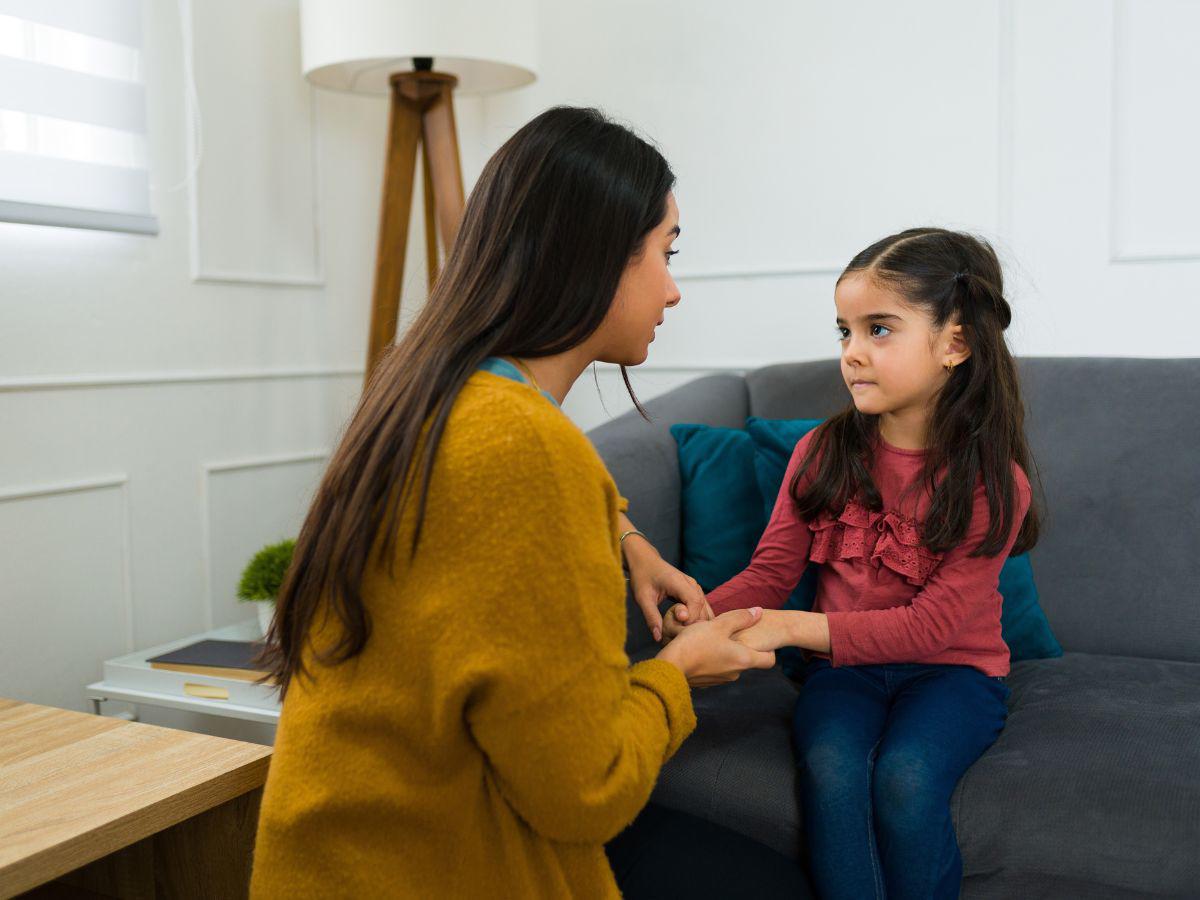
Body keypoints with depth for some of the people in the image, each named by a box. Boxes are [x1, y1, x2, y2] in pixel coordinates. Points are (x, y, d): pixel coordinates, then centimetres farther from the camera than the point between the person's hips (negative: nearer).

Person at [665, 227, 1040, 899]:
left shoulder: (994, 483, -12)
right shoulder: (822, 454, -2)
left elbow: (931, 625, -19)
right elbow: (771, 571, -1)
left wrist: (794, 627, -30)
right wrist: (706, 614, -23)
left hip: (954, 670, -2)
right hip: (843, 664, 2)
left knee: (904, 776, -29)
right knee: (830, 768, -27)